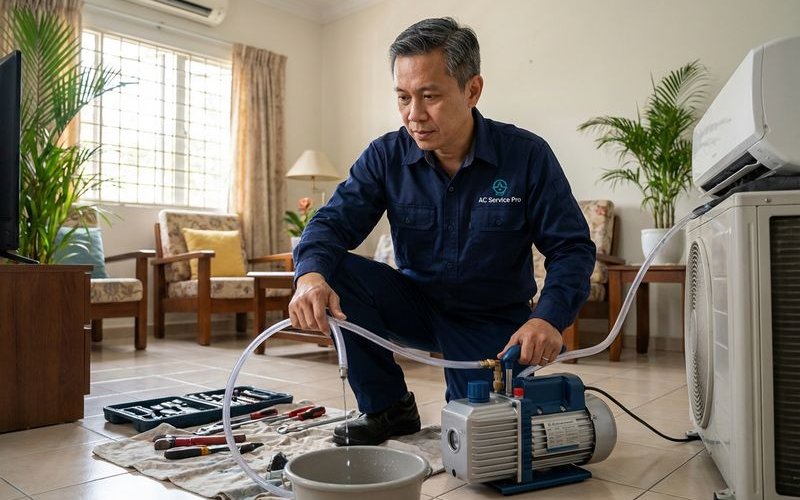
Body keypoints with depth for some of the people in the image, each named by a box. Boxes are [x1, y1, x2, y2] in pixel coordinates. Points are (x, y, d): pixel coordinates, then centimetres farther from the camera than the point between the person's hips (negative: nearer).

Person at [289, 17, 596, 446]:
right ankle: (387, 407, -5)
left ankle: (470, 396, 24)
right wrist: (311, 273, -38)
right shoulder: (387, 156, -8)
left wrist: (549, 317, -32)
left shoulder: (527, 156, -15)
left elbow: (572, 248, -13)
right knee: (337, 272, -22)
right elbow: (335, 219, -15)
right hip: (417, 305, 2)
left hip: (493, 322, -2)